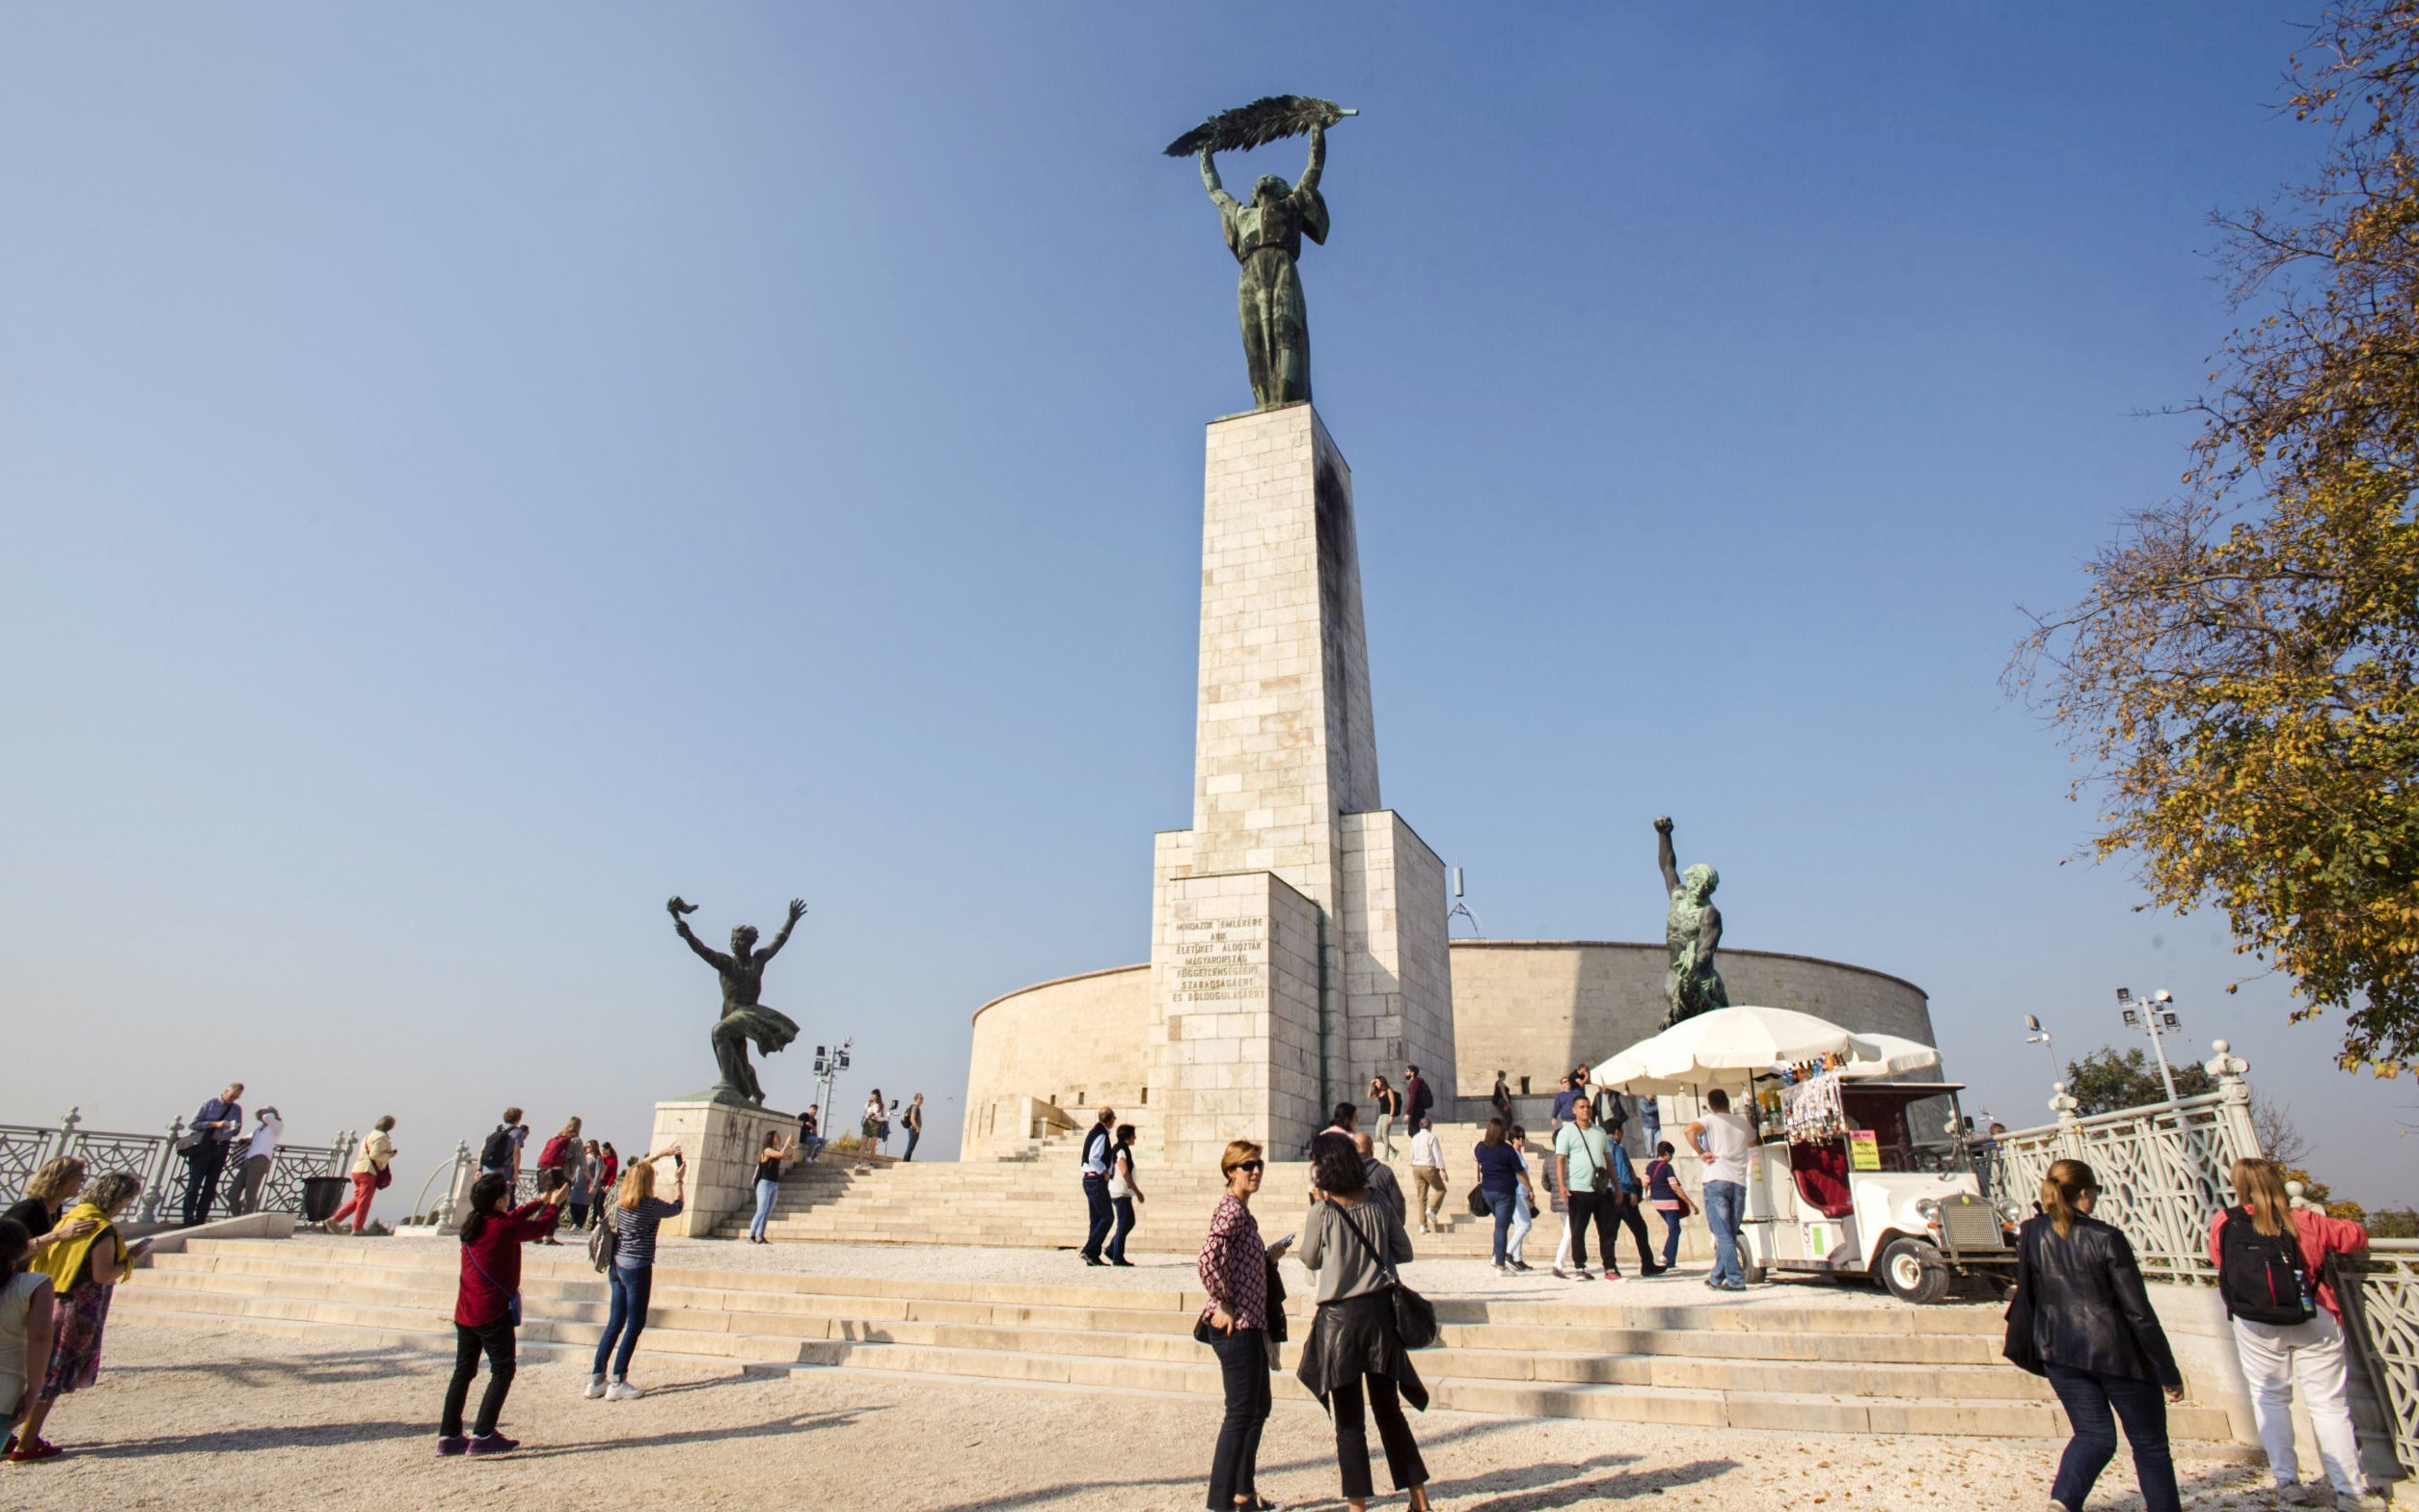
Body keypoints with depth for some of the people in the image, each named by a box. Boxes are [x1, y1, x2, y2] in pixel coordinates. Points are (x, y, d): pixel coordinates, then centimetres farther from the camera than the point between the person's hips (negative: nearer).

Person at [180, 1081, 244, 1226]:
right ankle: (188, 1220, 3)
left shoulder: (237, 1109, 14)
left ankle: (200, 1220, 11)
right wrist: (215, 1124, -17)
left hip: (222, 1148, 4)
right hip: (204, 1147, -4)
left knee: (211, 1186, 5)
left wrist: (234, 1128, -6)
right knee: (195, 1183, -3)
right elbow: (193, 1124, -6)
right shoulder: (210, 1104, 0)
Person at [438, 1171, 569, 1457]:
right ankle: (483, 1436, -4)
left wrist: (540, 1202, 29)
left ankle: (448, 1436, 16)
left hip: (465, 1313, 8)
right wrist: (554, 1204, 16)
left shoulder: (473, 1224, 5)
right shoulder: (505, 1227, -18)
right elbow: (540, 1228, 0)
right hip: (493, 1313, -8)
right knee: (503, 1371, 1)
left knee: (463, 1371, 15)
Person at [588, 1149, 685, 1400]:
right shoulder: (651, 1205, -17)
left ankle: (596, 1379, 19)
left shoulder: (620, 1200, 3)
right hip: (637, 1268, -7)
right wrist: (679, 1181, 13)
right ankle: (618, 1384, 2)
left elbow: (636, 1169, 20)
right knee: (635, 1325, 2)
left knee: (614, 1323, 15)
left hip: (618, 1266, 7)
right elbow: (676, 1208, 3)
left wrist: (661, 1155, 26)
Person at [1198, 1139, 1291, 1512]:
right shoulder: (1231, 1209, -16)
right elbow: (1207, 1261, -29)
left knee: (1258, 1408, 19)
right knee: (1240, 1411, -5)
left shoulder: (1242, 1210, 15)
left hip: (1251, 1323, 10)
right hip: (1236, 1326, -10)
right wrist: (1224, 1305, -22)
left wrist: (1270, 1256, 8)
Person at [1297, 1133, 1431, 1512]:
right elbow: (1404, 1251, 7)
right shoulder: (1377, 1207, -1)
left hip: (1339, 1317, -4)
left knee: (1348, 1420, 6)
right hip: (1379, 1311, 4)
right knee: (1389, 1410, 17)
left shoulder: (1321, 1214, -12)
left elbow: (1310, 1260, 2)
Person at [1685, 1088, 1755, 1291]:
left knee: (1723, 1234, -3)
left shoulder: (1710, 1119, 3)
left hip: (1716, 1181, -4)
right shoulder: (1744, 1123, 16)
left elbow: (1689, 1131, -16)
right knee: (1729, 1234, 13)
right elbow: (1753, 1142, 36)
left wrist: (1701, 1153, -6)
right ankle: (1717, 1277, 20)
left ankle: (1735, 1280, -10)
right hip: (1739, 1182, 4)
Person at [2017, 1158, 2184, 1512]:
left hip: (2059, 1351, 4)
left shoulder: (2030, 1234, -3)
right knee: (2149, 1443, 15)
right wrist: (2169, 1373, -4)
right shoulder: (2106, 1238, -16)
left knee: (2094, 1434, 11)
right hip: (2116, 1352, -4)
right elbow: (2138, 1311, -12)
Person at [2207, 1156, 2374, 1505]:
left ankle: (2286, 1478, 11)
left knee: (2270, 1398, 12)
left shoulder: (2223, 1226, -7)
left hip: (2256, 1327, 0)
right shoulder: (2304, 1221, -7)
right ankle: (2350, 1487, 11)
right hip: (2312, 1322, 1)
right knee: (2327, 1402, 7)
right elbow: (2355, 1236, 8)